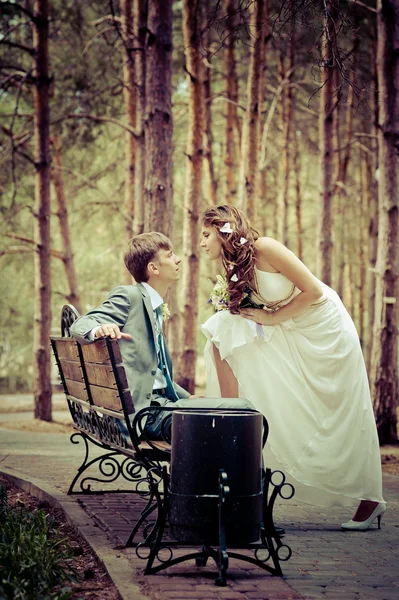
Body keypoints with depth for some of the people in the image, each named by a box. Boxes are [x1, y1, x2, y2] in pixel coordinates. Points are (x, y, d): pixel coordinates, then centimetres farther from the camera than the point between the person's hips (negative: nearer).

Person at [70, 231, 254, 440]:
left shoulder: (155, 309, 23)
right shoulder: (129, 296, -3)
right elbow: (80, 325, -14)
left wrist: (188, 398, 15)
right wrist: (99, 329, -37)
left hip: (161, 401, 10)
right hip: (145, 411, -10)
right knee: (241, 408, -19)